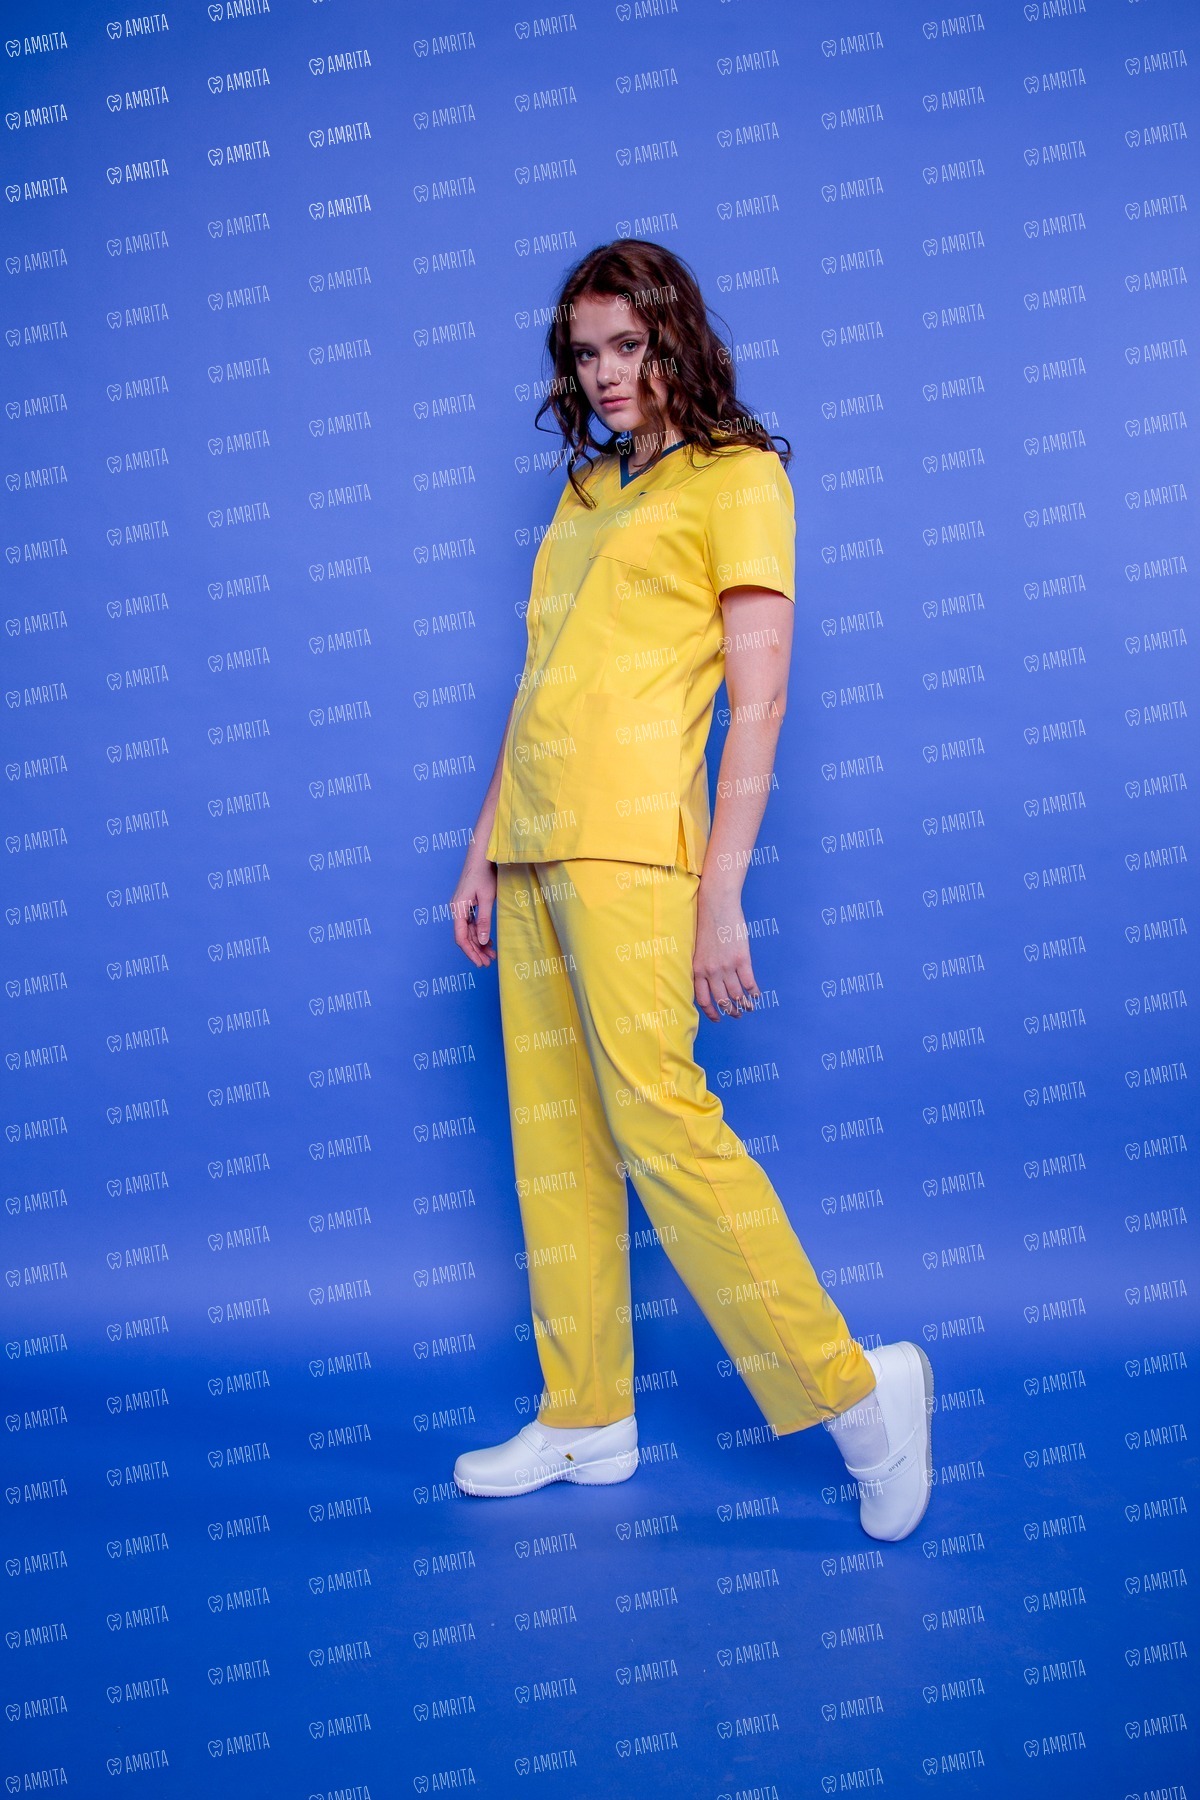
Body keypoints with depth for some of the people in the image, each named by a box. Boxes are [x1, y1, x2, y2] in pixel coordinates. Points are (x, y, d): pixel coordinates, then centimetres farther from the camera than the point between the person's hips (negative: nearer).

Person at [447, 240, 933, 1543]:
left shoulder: (738, 476, 0)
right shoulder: (586, 488, 20)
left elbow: (759, 699, -8)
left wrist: (719, 892, -15)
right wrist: (485, 850, 17)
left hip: (628, 839, -7)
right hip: (535, 841, 7)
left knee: (657, 1120, -11)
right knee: (551, 1139, 8)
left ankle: (853, 1387, 2)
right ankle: (585, 1417, 19)